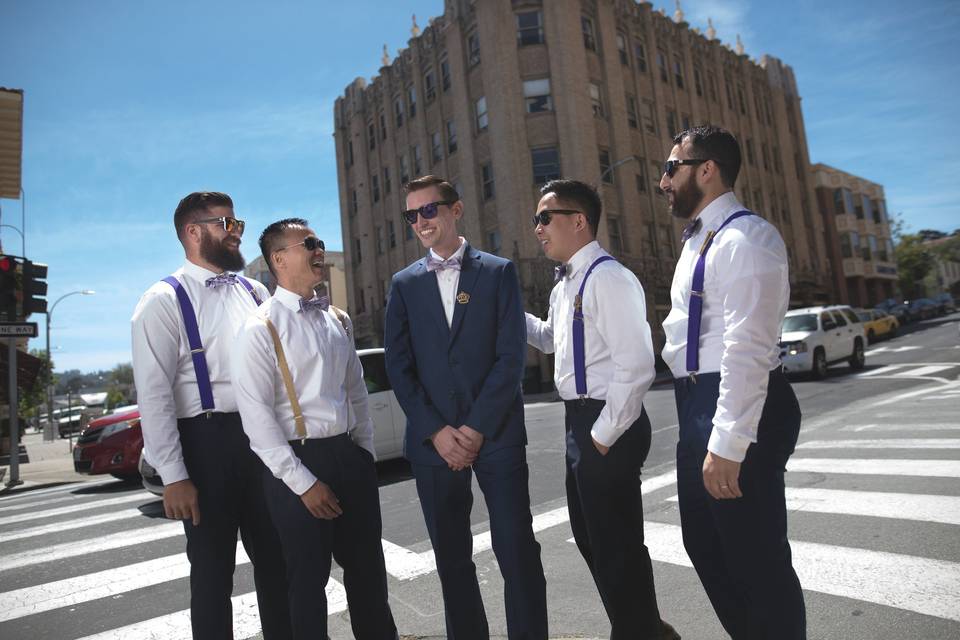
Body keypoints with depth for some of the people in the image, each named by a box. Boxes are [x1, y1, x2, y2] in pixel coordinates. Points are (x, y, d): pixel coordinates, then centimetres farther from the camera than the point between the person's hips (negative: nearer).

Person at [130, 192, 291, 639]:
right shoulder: (164, 301, -6)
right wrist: (173, 476, -14)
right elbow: (153, 394, -10)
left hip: (264, 436, 5)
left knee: (275, 557, 17)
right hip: (207, 441, -5)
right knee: (213, 566, 11)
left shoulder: (254, 292, 10)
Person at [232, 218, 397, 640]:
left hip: (350, 455, 6)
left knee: (367, 567, 18)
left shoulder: (338, 320, 9)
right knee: (309, 576, 10)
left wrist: (366, 454, 9)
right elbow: (257, 417, -14)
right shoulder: (261, 328, -10)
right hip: (299, 462, -6)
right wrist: (303, 482, -14)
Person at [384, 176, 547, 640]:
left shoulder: (499, 272, 4)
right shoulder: (404, 284, 10)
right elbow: (398, 366, 3)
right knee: (451, 557, 12)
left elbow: (511, 356, -4)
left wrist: (476, 427, -11)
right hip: (434, 440, 2)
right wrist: (436, 431, -7)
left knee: (517, 551, 1)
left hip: (497, 433, -2)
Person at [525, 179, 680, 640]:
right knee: (591, 538, 22)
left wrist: (604, 434, -17)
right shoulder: (564, 285, 12)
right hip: (579, 422, 10)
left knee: (616, 544, 5)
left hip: (607, 425, -10)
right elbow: (550, 338, 30)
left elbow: (636, 367, -24)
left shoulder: (608, 278, -18)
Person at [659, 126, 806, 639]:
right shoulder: (698, 240, 17)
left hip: (737, 409, -10)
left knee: (756, 556, 3)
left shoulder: (744, 238, -14)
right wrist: (706, 431, 21)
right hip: (699, 404, 10)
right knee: (705, 545, 20)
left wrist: (727, 443, -25)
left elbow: (747, 348, -22)